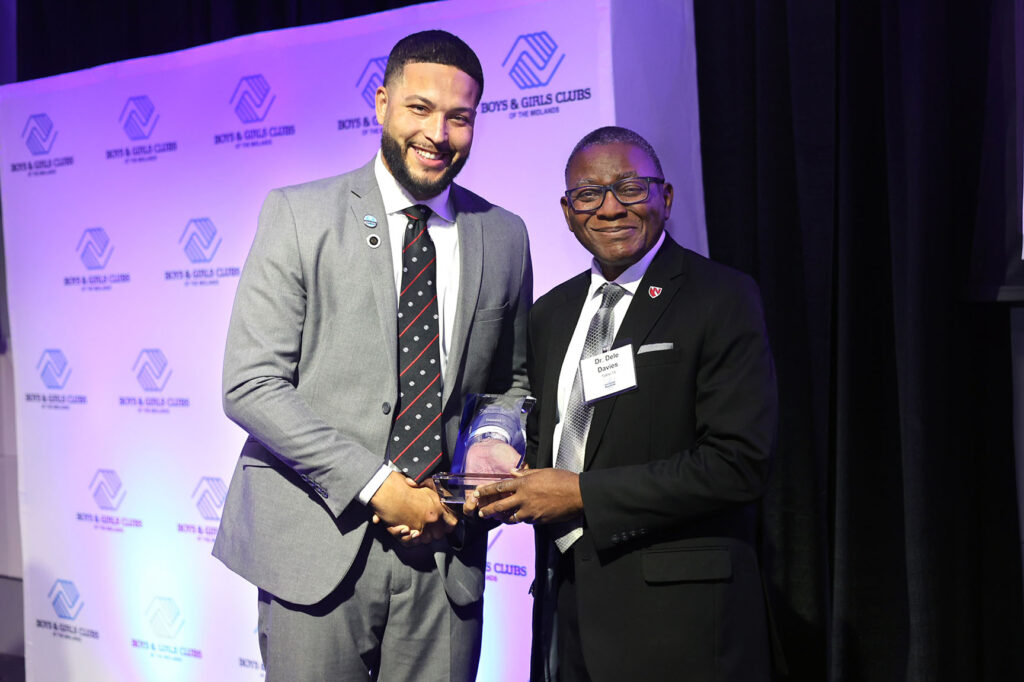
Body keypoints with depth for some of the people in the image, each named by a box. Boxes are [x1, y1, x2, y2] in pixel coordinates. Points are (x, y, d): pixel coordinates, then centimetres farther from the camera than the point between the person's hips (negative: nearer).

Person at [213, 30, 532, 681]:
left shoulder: (504, 235, 8)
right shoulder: (297, 214, -3)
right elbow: (250, 384, -8)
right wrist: (375, 486, -14)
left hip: (445, 552, 3)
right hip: (317, 546, -2)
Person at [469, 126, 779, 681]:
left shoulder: (723, 299, -9)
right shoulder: (550, 313, 11)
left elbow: (738, 462, -17)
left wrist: (583, 492, -16)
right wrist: (513, 484, -4)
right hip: (565, 598, 6)